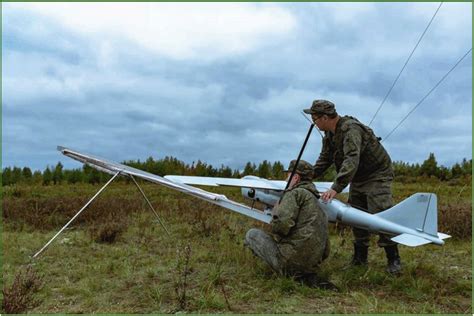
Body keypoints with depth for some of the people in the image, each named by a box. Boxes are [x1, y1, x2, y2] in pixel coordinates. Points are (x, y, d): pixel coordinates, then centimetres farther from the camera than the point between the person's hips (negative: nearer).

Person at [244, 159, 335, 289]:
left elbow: (281, 225, -19)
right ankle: (308, 276, 5)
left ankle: (296, 274, -3)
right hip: (312, 264, 8)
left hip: (290, 261, -8)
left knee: (252, 234, 9)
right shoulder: (317, 203, 22)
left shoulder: (295, 193, -4)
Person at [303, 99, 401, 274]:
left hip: (378, 174, -9)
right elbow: (325, 158, 11)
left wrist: (335, 188, -49)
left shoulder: (351, 129, -30)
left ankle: (393, 259, -5)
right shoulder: (329, 134, 2)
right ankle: (360, 258, 16)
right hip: (358, 178, 9)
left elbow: (351, 161, -42)